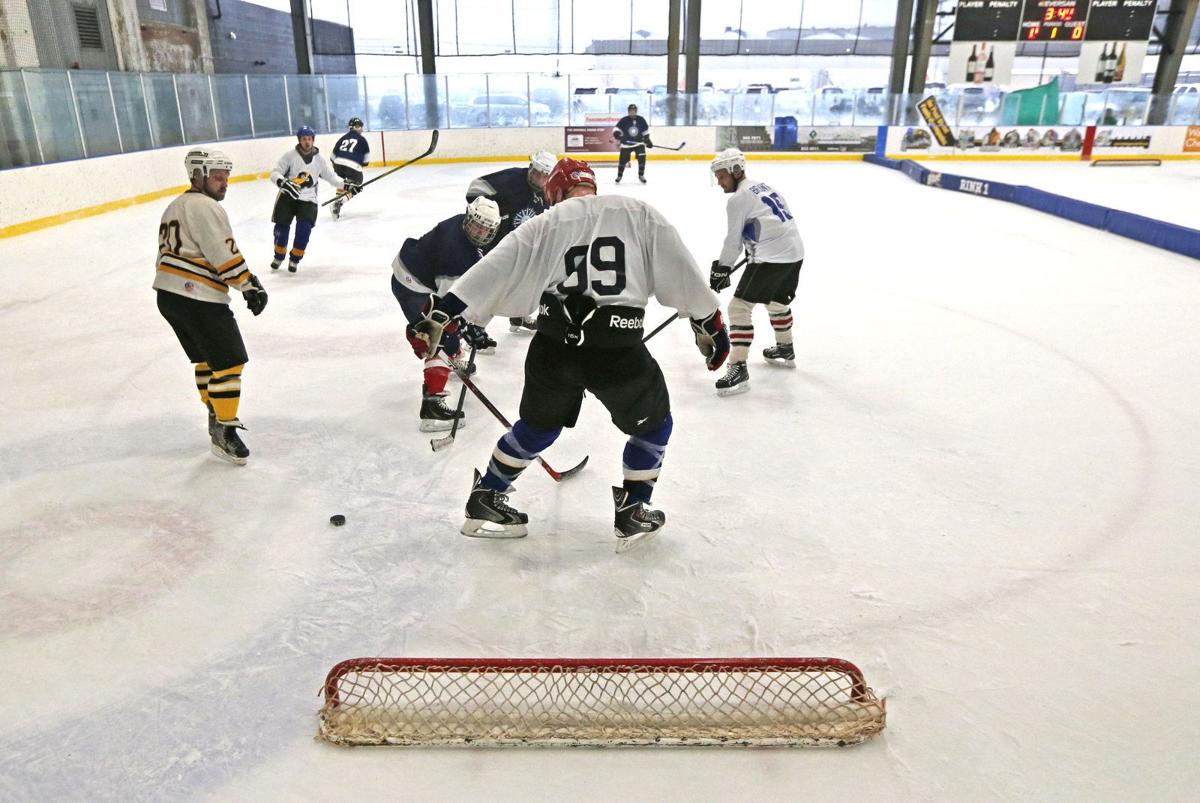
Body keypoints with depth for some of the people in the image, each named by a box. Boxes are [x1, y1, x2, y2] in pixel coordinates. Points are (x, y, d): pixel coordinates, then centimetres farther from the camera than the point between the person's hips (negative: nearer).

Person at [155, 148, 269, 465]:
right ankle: (224, 432, -4)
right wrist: (251, 286, -12)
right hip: (198, 299, -10)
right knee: (229, 361, -6)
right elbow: (225, 255, -17)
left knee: (206, 357, 23)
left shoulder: (175, 207, 22)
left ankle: (216, 415, 33)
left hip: (169, 296, 11)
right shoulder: (204, 206, -11)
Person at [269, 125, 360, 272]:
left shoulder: (319, 159, 4)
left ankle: (295, 258, 2)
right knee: (282, 225, -4)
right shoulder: (289, 155, -6)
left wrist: (347, 185, -6)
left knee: (305, 227, -15)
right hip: (287, 196, -1)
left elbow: (331, 176, 9)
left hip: (308, 199, 1)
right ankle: (279, 256, 19)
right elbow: (275, 173, -10)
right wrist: (284, 183, -31)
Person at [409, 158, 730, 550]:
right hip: (618, 349, -3)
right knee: (653, 425, 25)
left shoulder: (545, 224, 11)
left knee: (538, 427, 29)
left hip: (553, 346, 3)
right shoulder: (639, 213, 9)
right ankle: (632, 513, 28)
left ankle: (485, 501, 39)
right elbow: (681, 271, 8)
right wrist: (709, 322, 19)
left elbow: (495, 270, 5)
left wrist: (441, 312, 8)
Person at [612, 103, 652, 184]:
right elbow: (616, 129, -10)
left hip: (639, 142, 2)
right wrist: (617, 134, -30)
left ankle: (641, 175, 2)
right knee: (623, 159, -1)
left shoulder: (641, 120, -2)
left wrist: (647, 140, 10)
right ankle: (619, 175, 19)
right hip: (626, 143, -1)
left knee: (642, 158, -13)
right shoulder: (624, 120, -10)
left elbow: (645, 131, 9)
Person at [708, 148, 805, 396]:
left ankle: (738, 369, -15)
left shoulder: (738, 198, -8)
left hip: (772, 258, -10)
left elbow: (733, 241, -6)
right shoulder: (763, 186, 19)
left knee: (739, 307, -9)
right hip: (794, 252, 10)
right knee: (776, 300, 31)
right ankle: (785, 350, 48)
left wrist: (720, 270, 4)